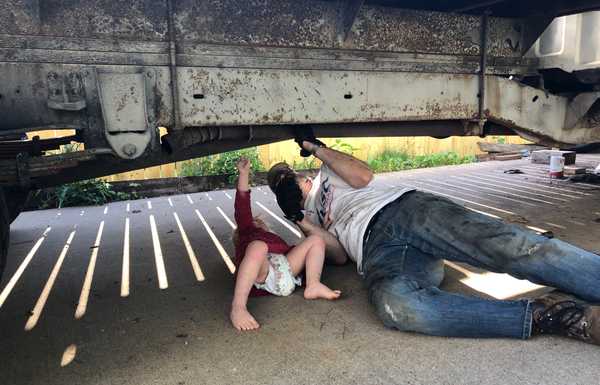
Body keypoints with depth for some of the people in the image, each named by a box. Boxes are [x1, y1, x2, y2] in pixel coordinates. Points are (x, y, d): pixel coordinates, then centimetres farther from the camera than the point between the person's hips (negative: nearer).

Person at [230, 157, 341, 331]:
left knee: (316, 240, 6)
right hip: (258, 271, -5)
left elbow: (293, 252, 30)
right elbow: (242, 207, 20)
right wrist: (244, 174, 11)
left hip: (283, 267, 5)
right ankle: (238, 307, -44)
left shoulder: (275, 239, 46)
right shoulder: (247, 230, 36)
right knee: (258, 247, -36)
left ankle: (313, 285, -20)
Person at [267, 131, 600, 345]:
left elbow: (363, 176, 7)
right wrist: (306, 226, 5)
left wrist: (315, 147, 13)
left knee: (505, 244, -26)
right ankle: (547, 315, -38)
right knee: (393, 304, -37)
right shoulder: (306, 215, 32)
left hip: (404, 207, 1)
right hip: (377, 248, 0)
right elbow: (340, 255, 17)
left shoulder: (326, 174, 30)